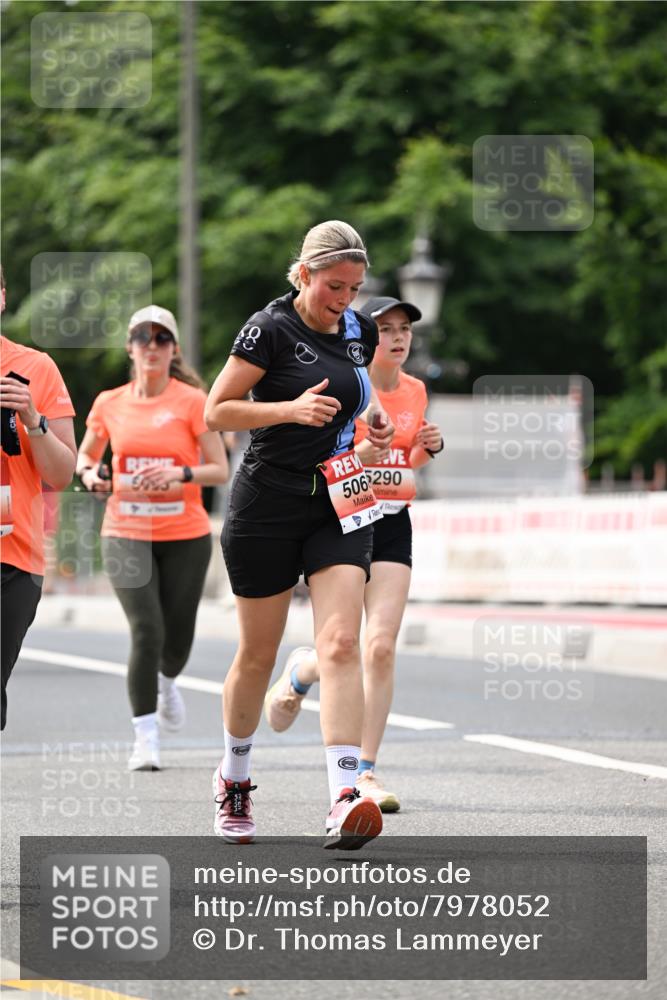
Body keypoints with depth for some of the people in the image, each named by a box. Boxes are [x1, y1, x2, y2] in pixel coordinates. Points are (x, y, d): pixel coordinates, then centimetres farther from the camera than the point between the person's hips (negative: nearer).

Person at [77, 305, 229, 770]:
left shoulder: (193, 401, -4)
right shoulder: (110, 403, 3)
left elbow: (220, 470, -4)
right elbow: (85, 454, 19)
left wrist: (181, 474, -22)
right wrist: (90, 473, -4)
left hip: (185, 536, 0)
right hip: (126, 534, 0)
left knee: (177, 637, 6)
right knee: (147, 631, -16)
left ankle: (166, 682, 45)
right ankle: (146, 739, -7)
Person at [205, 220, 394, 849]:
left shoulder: (360, 331, 8)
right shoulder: (271, 328, -9)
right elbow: (216, 412, -10)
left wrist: (369, 429, 7)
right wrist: (292, 408, -22)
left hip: (337, 504, 4)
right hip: (267, 506, -4)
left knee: (340, 643, -15)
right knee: (257, 654, 8)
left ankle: (343, 801, -26)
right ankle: (233, 779, 33)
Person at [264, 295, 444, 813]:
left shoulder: (415, 391, 8)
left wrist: (426, 449, 2)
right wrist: (360, 453, -27)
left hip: (393, 526, 4)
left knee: (381, 648, -7)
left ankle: (366, 771, 0)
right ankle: (301, 671, 33)